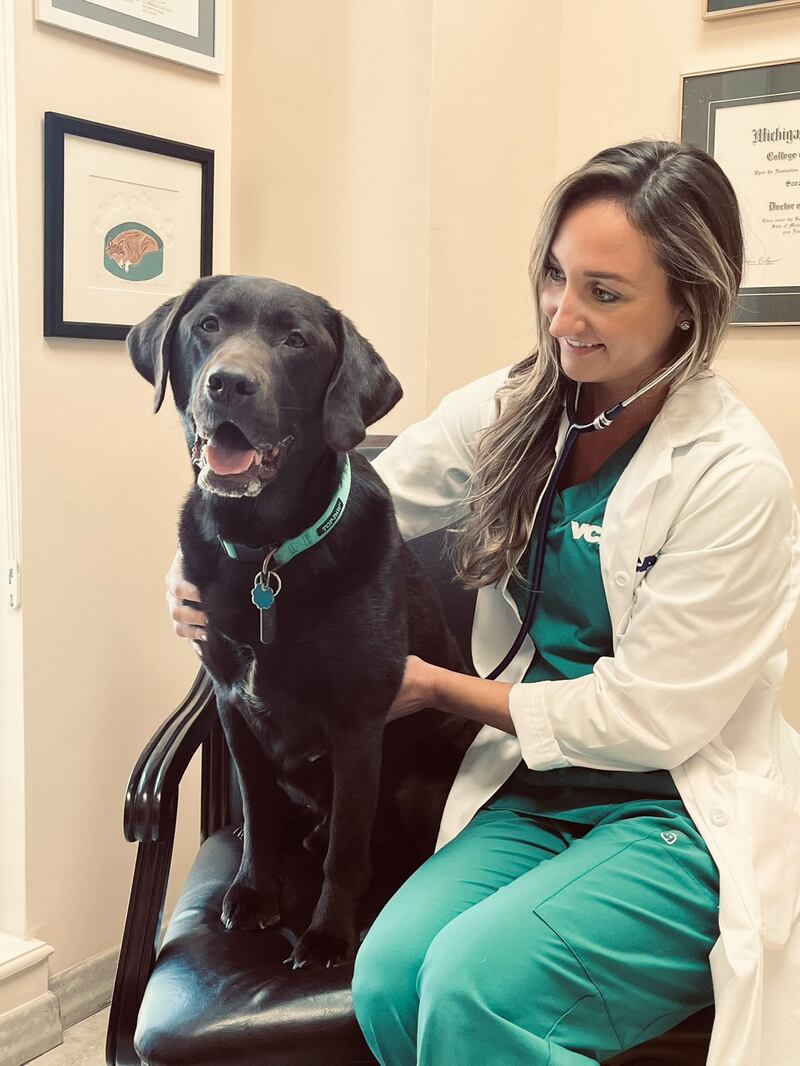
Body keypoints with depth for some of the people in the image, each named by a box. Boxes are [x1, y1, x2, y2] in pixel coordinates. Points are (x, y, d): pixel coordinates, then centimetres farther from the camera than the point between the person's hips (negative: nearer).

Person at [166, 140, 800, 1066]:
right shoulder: (511, 411, 2)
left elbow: (646, 718, -14)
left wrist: (438, 686, -7)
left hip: (686, 816, -4)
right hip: (531, 793, 5)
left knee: (475, 982, -29)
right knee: (390, 976, -23)